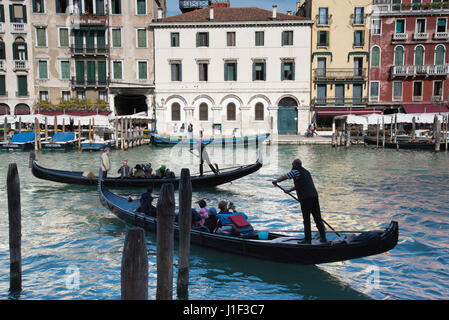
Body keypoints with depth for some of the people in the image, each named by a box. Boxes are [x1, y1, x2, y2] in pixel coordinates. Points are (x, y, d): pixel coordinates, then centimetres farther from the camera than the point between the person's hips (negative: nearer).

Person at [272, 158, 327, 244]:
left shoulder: (296, 171, -4)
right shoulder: (306, 172, 24)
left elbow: (284, 177, -2)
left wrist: (276, 181, 16)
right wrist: (289, 190, 38)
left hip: (306, 198, -8)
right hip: (314, 196, 8)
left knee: (306, 219, 0)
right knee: (317, 218, 10)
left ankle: (308, 240, 5)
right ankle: (323, 237, 13)